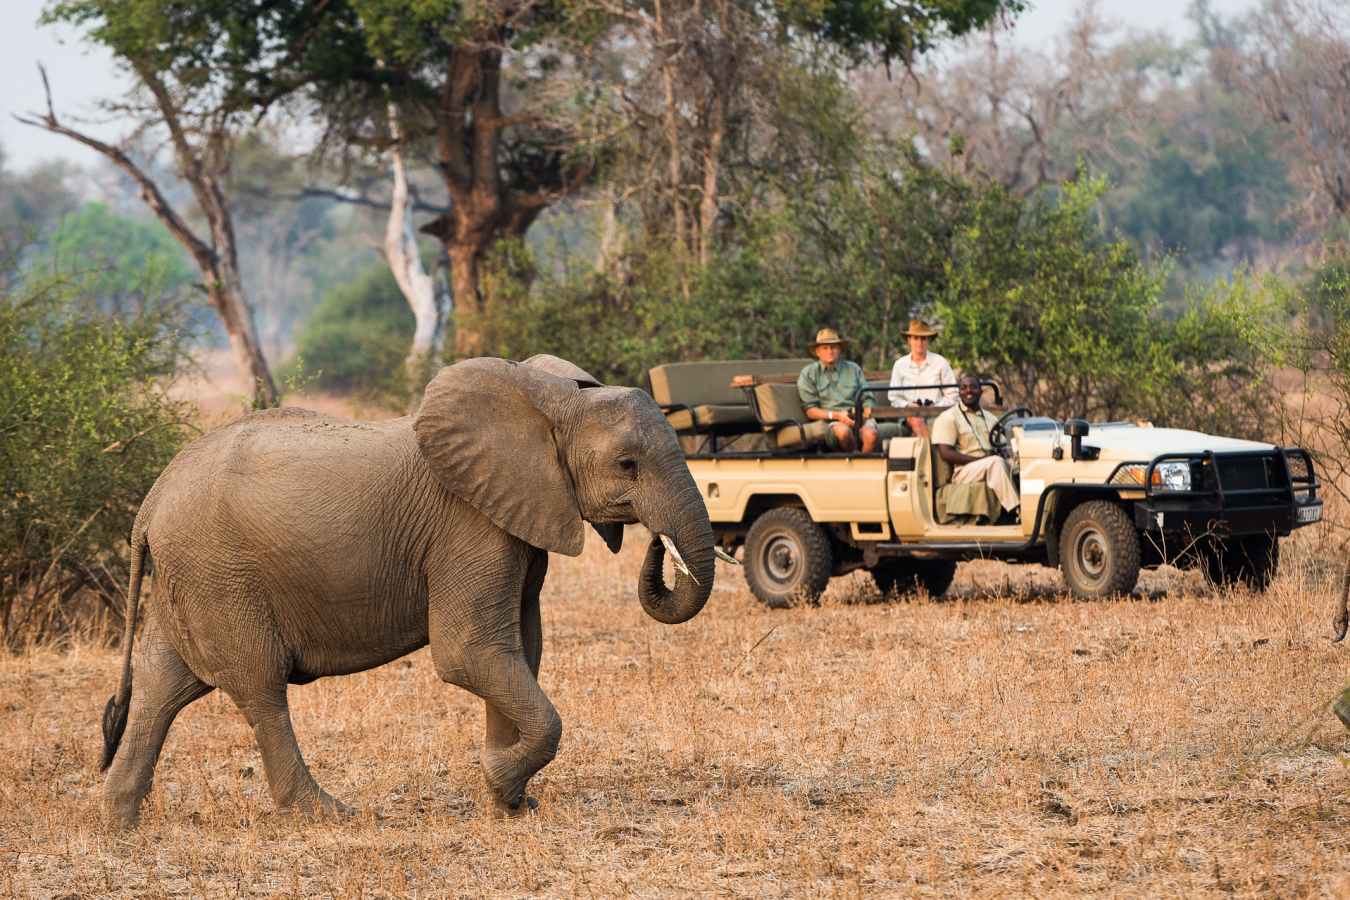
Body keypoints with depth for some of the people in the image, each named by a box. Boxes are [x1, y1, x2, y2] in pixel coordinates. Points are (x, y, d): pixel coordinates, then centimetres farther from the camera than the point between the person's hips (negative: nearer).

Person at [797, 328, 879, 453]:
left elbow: (867, 398, 19)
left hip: (858, 417, 2)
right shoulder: (808, 374, 12)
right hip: (830, 421, -2)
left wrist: (867, 411, -6)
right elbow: (810, 410, 4)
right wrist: (836, 415, -10)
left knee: (870, 434, -33)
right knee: (843, 431, -38)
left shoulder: (854, 369, 22)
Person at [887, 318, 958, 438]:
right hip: (909, 413, 0)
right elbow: (894, 397, 12)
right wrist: (907, 405, -8)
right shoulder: (900, 365, 14)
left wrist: (936, 406, -9)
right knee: (916, 421, -36)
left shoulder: (940, 363, 9)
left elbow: (951, 395, 9)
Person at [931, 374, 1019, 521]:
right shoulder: (948, 418, 5)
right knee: (996, 463, -34)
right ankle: (1013, 511, -40)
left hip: (991, 467, 5)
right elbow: (946, 454, -6)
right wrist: (979, 459, -13)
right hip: (963, 471, -5)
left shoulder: (989, 418, 24)